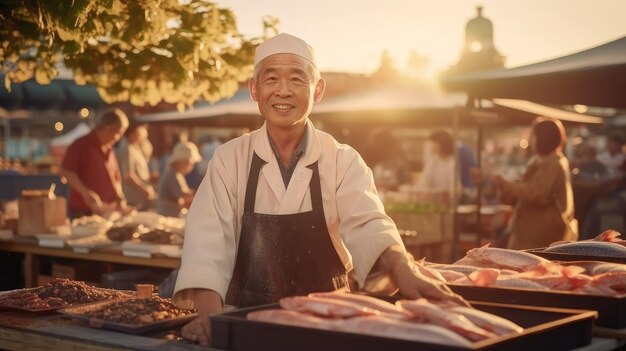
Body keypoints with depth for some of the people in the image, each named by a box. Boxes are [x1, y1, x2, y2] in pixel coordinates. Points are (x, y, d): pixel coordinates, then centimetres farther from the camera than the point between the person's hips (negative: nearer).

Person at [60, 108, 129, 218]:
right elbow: (66, 171, -11)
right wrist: (86, 192, -20)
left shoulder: (109, 150, 18)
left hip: (107, 211, 7)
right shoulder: (80, 145, -4)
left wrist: (119, 198, 4)